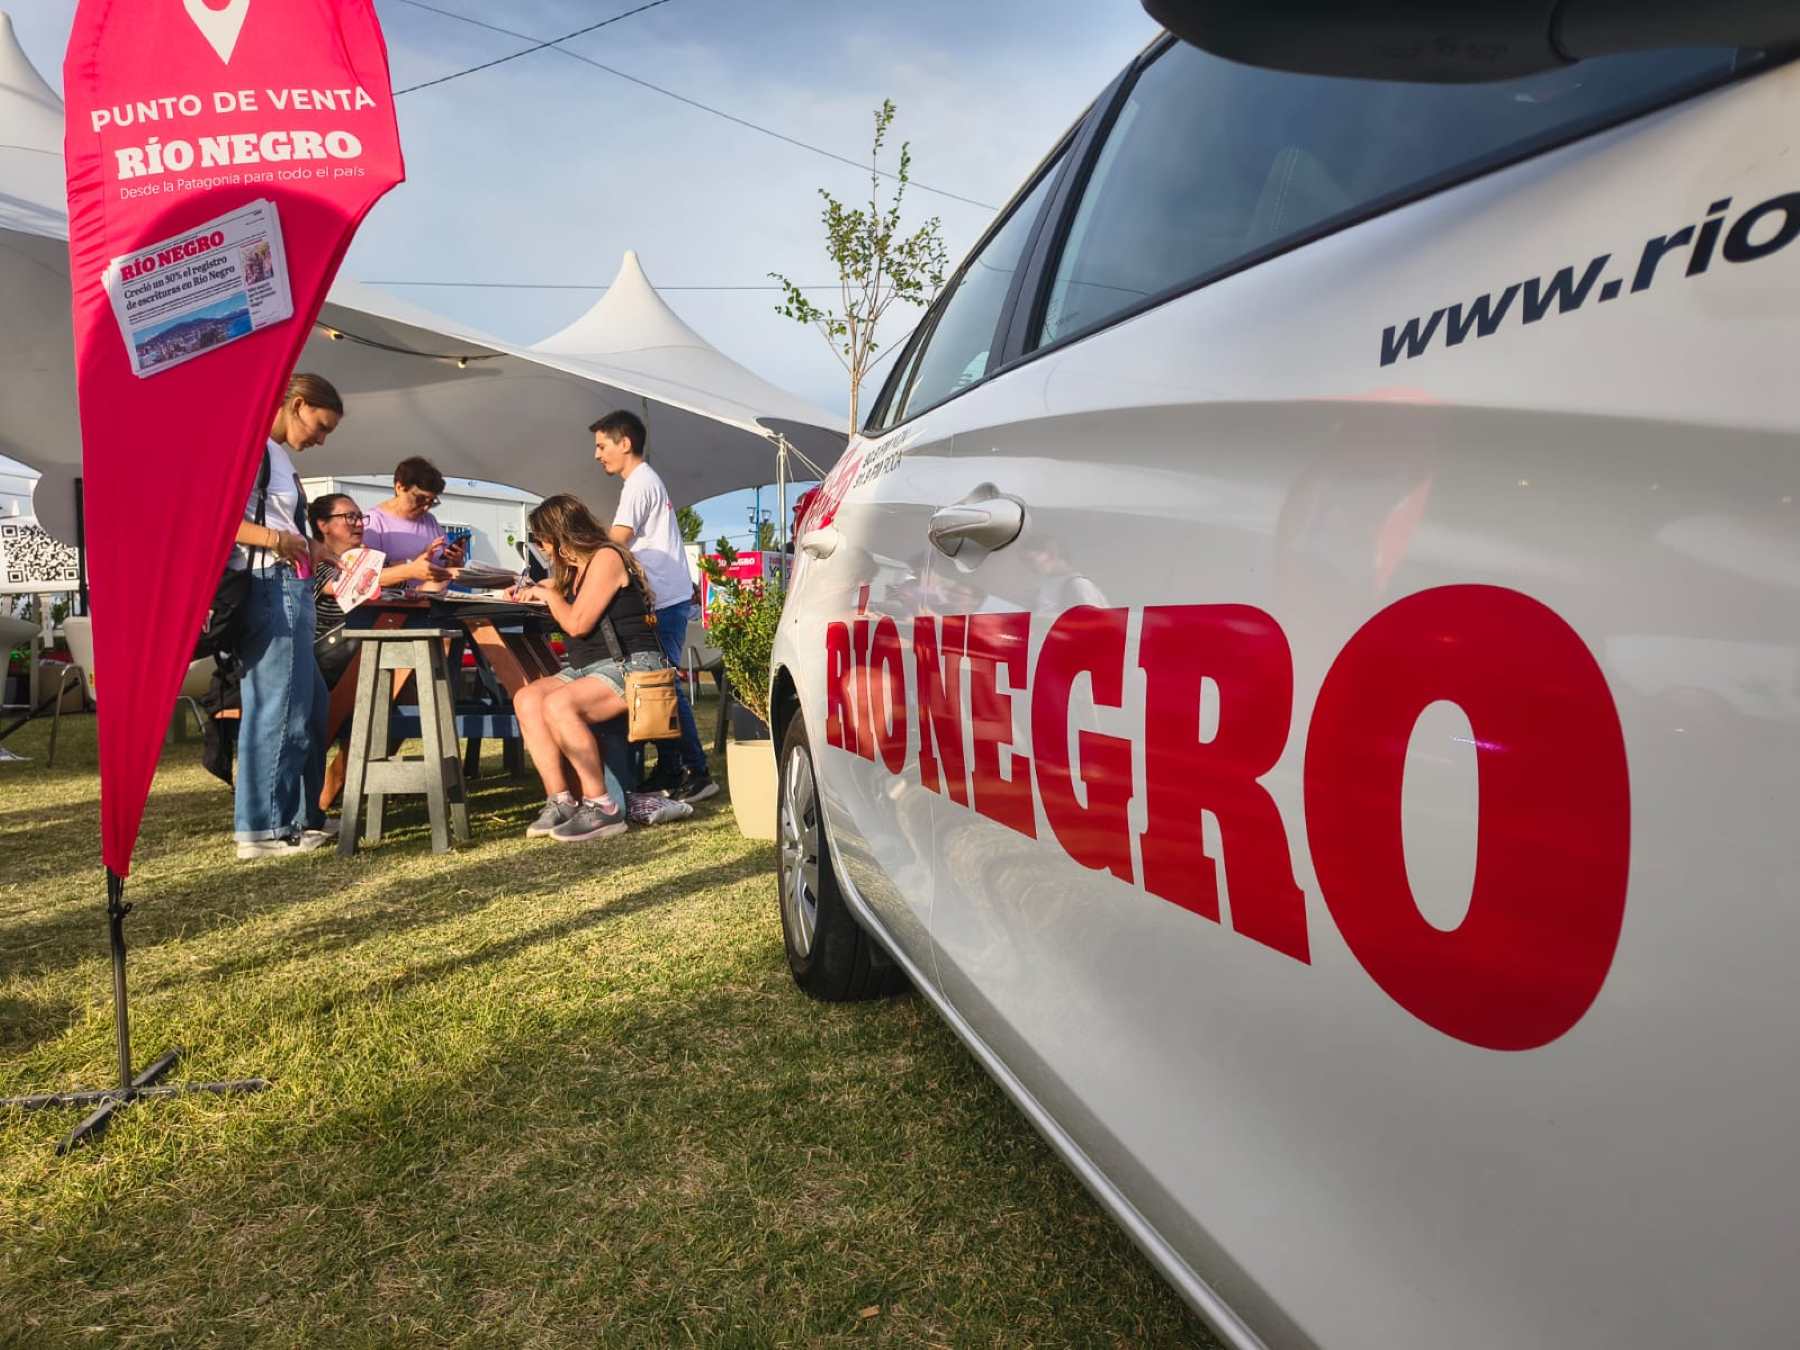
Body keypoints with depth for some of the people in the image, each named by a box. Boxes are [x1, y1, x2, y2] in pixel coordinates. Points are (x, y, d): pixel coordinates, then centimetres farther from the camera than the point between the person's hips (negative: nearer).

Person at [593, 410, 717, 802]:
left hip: (664, 603, -10)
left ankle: (696, 773, -8)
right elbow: (624, 546, 23)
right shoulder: (646, 480, 22)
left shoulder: (639, 483, -9)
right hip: (665, 600, 10)